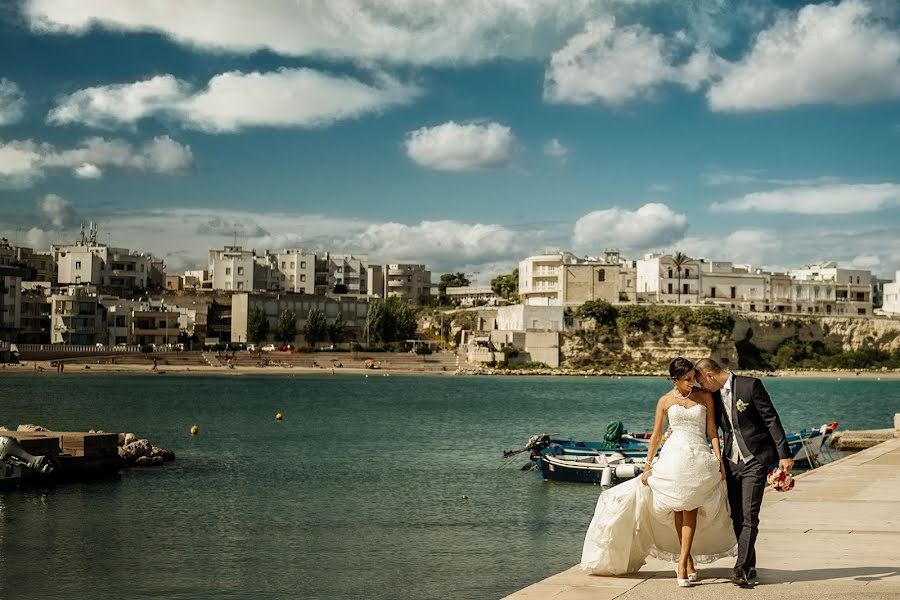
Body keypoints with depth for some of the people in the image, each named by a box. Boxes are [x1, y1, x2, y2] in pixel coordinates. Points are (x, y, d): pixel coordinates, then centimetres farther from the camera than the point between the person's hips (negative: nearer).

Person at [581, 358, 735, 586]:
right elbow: (656, 435, 9)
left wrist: (719, 459, -4)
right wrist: (648, 467, 6)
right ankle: (689, 561, 11)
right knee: (678, 508, 0)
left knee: (690, 508, -7)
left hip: (700, 456, -1)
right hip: (673, 454, 1)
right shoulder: (665, 401, 6)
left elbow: (712, 431, 6)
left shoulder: (705, 397, 6)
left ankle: (682, 563, -9)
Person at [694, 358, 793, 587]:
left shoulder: (750, 385, -11)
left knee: (749, 515, -11)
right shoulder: (714, 396, 8)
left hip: (755, 460, -6)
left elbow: (771, 419, -11)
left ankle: (741, 568, -11)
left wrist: (784, 454, -15)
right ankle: (749, 566, 17)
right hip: (732, 462, 6)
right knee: (737, 517, 7)